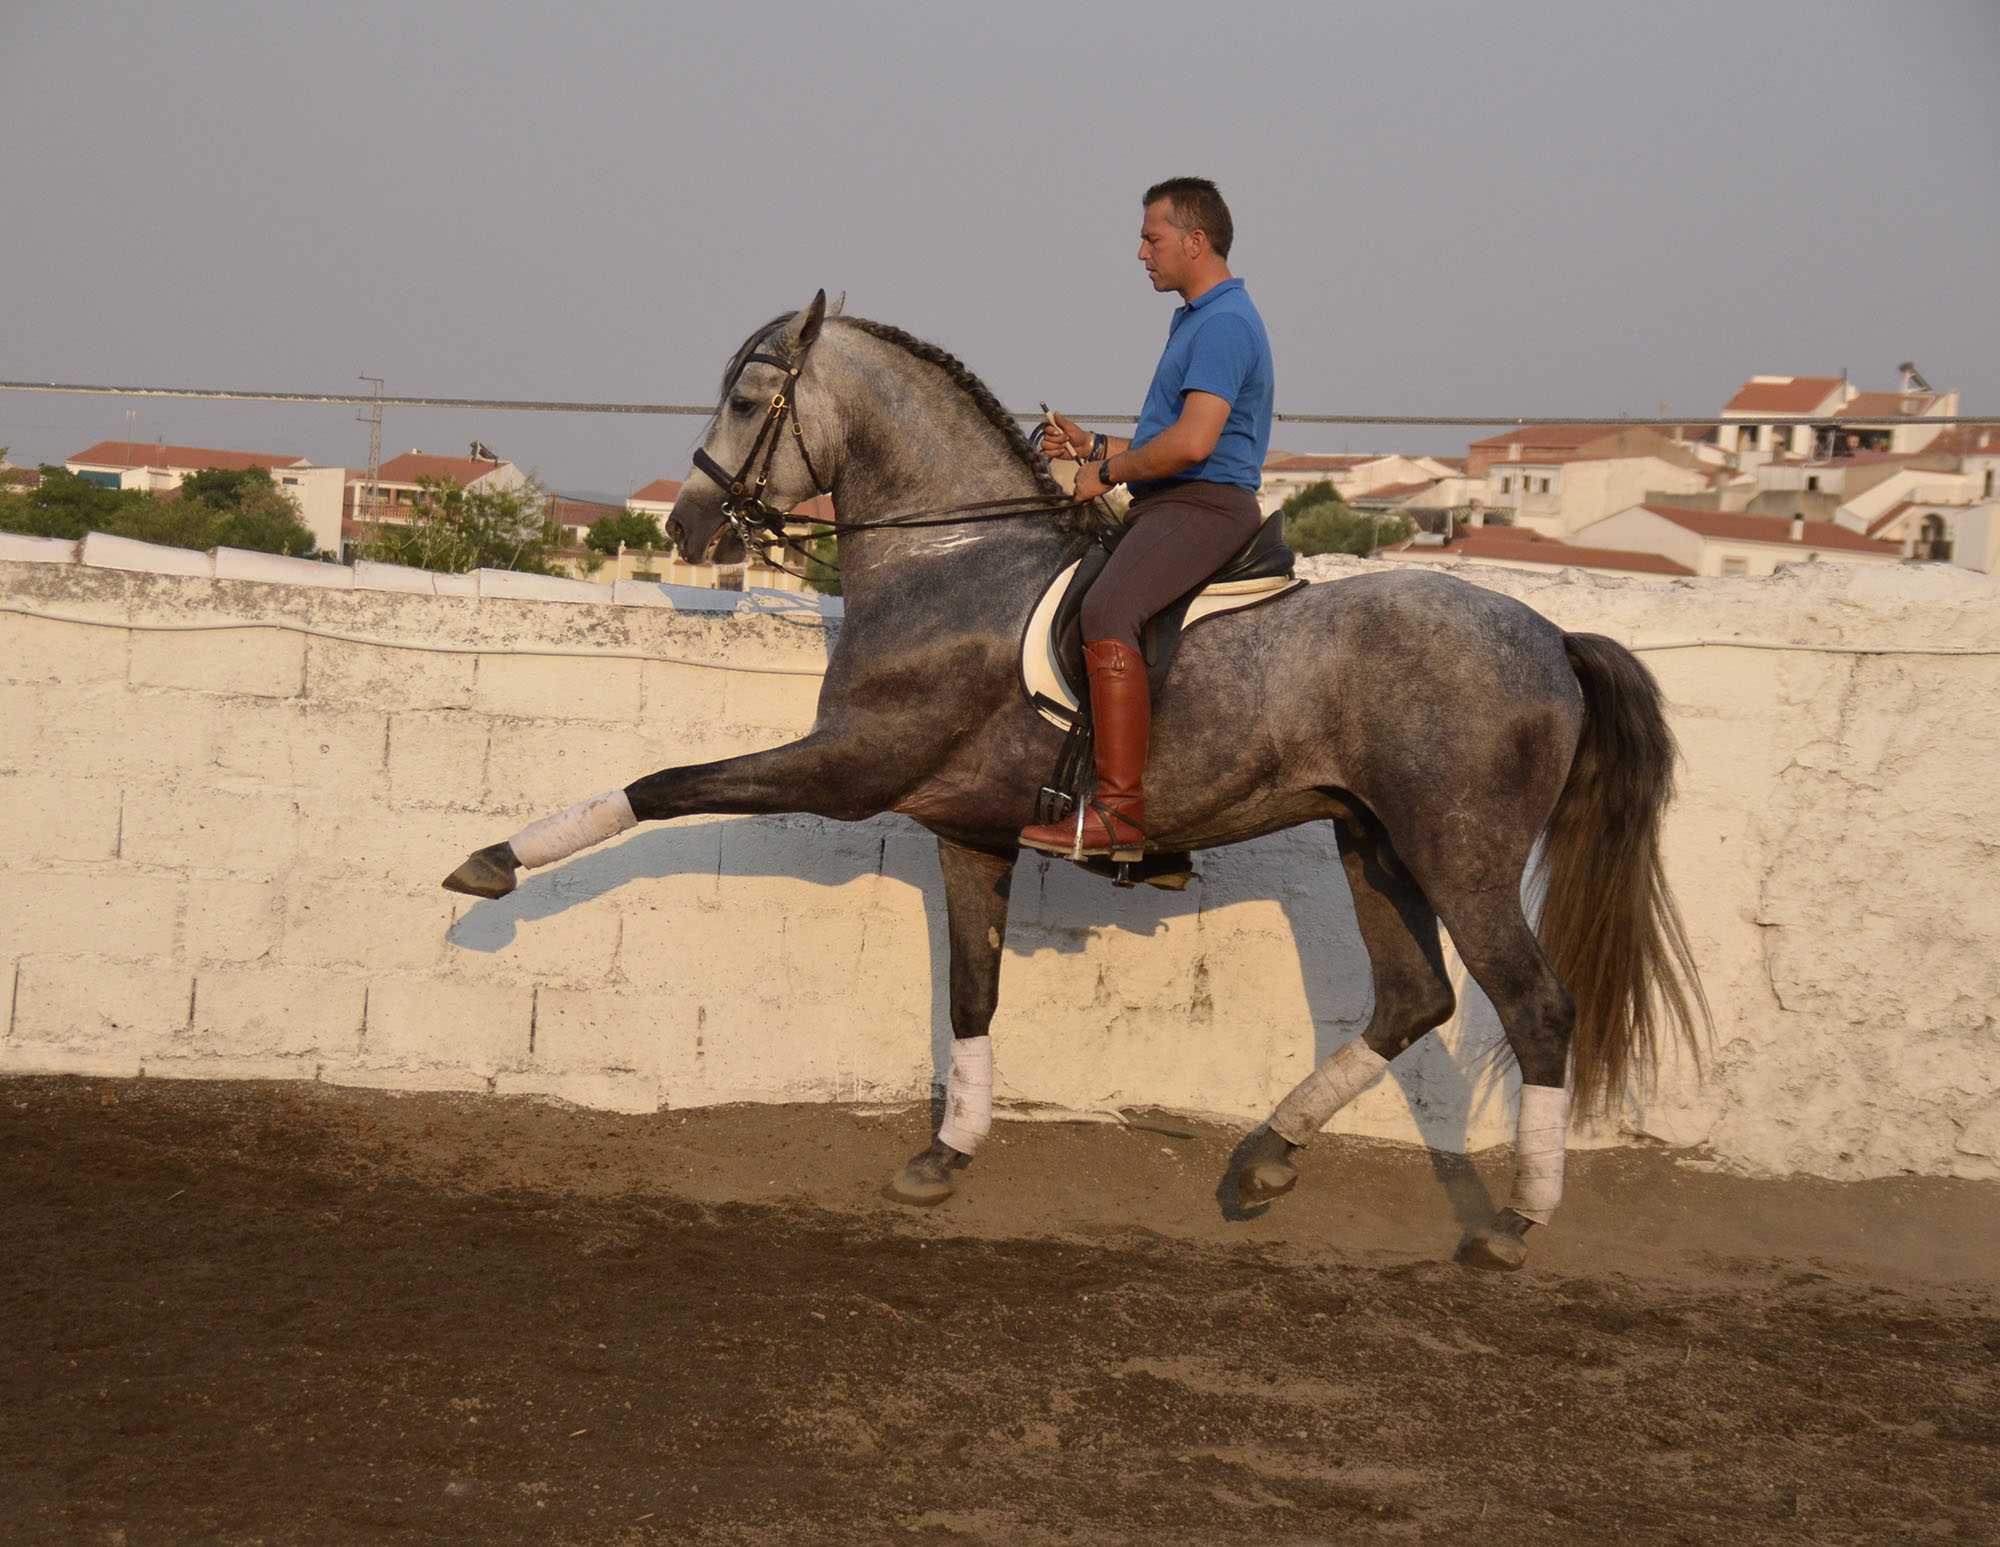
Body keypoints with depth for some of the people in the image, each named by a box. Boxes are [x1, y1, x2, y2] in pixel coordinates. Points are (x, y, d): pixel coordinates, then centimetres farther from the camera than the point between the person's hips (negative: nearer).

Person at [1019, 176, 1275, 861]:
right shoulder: (1195, 320, 22)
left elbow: (1192, 442, -24)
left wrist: (1108, 474, -11)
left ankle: (1120, 811, -39)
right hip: (1170, 505, 12)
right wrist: (1093, 445, 19)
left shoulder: (1225, 324, -12)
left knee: (1106, 609, -34)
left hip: (1204, 506, -12)